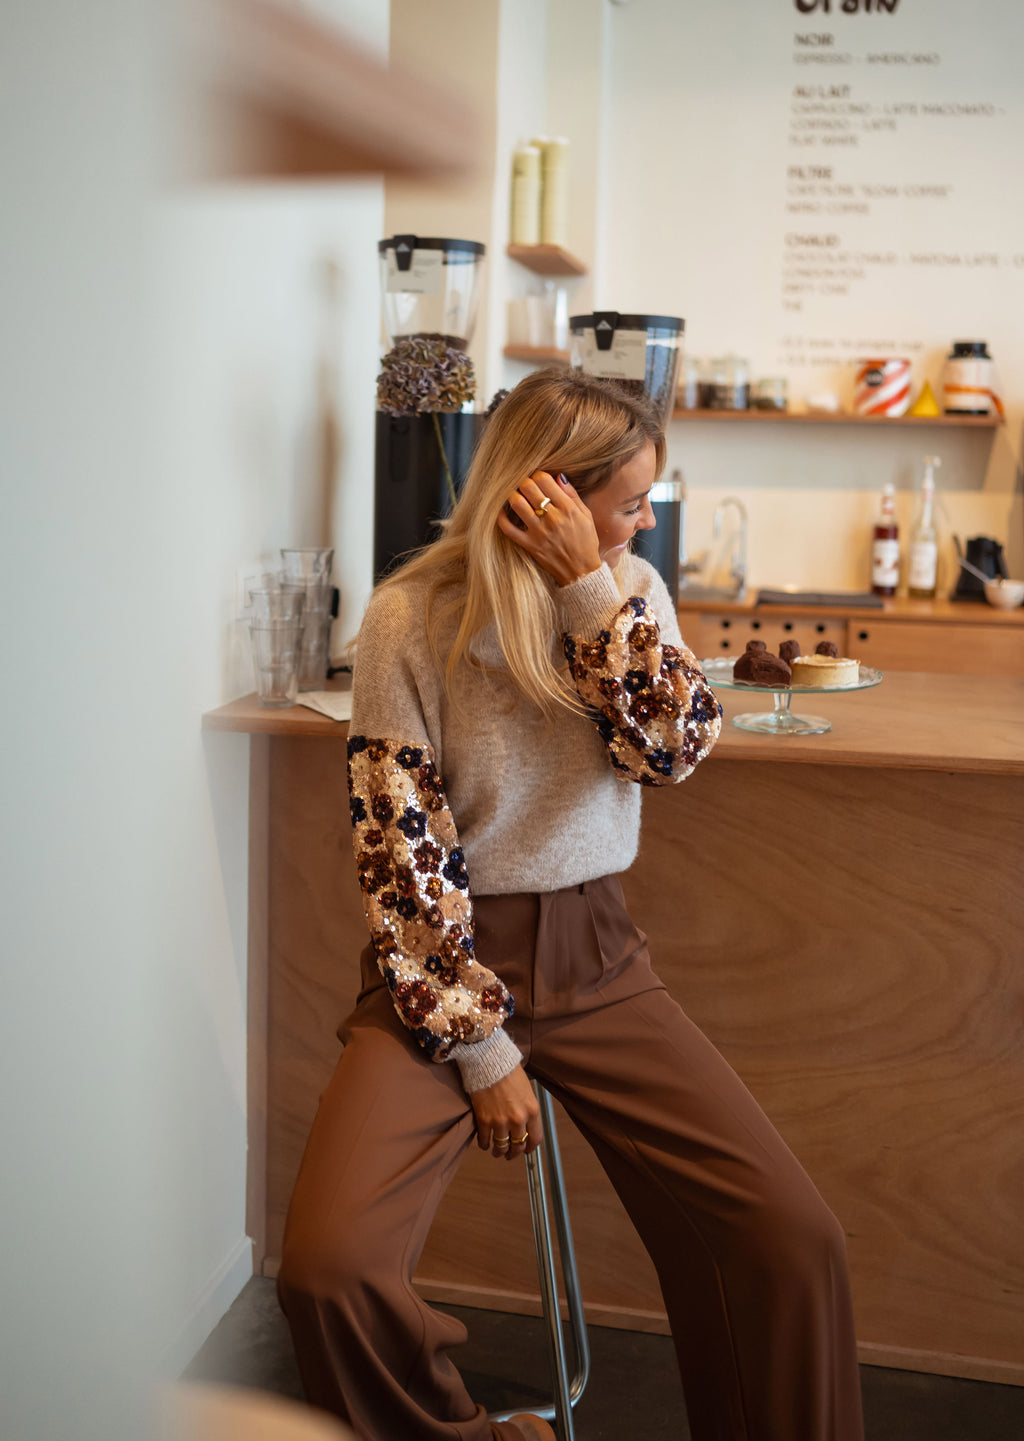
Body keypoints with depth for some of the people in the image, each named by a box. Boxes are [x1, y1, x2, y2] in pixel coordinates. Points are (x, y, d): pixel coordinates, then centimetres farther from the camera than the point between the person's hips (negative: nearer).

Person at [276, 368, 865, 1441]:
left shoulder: (630, 590, 5)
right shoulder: (412, 616, -9)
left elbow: (675, 746, -10)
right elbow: (400, 847, -11)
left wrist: (589, 590, -17)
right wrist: (481, 1049, -13)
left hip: (595, 961, 3)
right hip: (448, 961, -3)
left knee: (791, 1237, -11)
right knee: (328, 1264, -22)